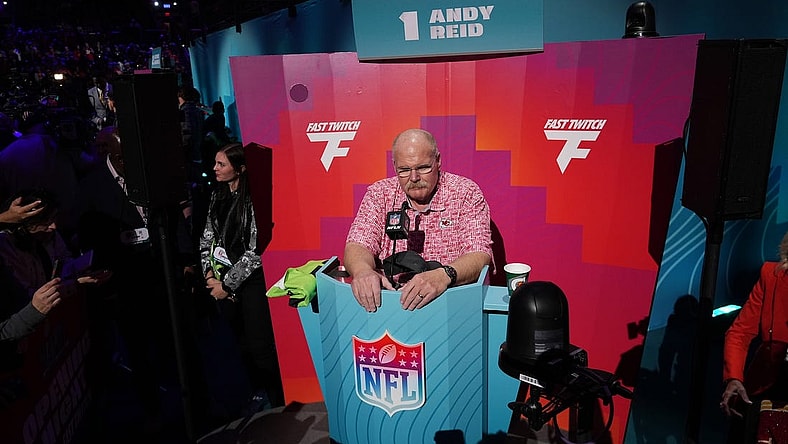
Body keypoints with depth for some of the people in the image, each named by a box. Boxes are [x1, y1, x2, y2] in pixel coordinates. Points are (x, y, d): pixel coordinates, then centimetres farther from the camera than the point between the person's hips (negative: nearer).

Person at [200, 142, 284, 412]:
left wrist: (227, 284, -10)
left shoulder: (253, 200, -16)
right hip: (221, 279, 7)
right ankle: (258, 392, 34)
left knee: (260, 345, -3)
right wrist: (210, 273, 2)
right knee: (241, 340, 16)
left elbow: (254, 251, -16)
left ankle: (278, 402, 12)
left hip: (250, 280, -7)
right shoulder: (218, 196, 7)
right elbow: (207, 238, 14)